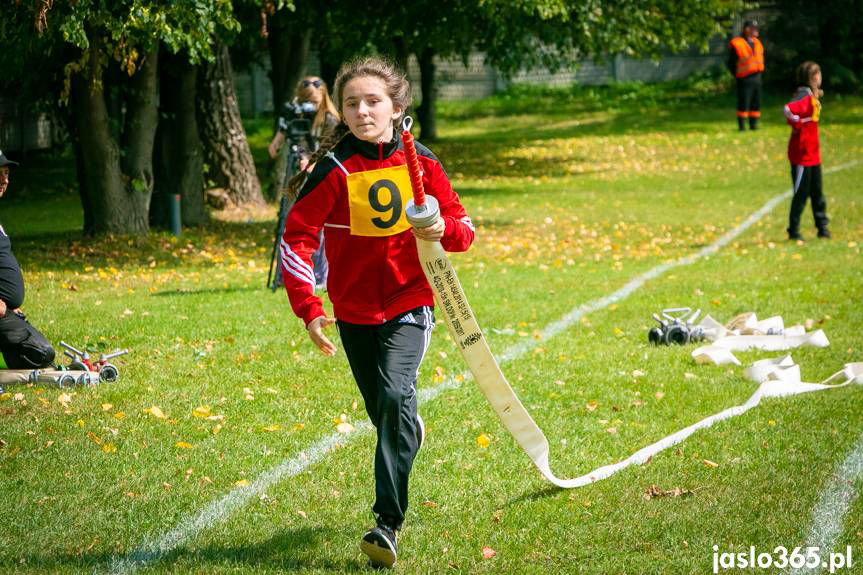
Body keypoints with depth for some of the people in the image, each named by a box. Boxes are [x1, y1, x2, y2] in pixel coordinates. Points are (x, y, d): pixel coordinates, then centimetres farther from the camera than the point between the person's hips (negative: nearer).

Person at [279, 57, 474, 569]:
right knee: (386, 411, 13)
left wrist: (444, 229, -21)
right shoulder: (335, 171, -9)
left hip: (410, 302, -1)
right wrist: (308, 308, -17)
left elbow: (464, 230, 3)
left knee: (395, 395, -22)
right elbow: (296, 237, -8)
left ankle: (388, 524, -21)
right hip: (354, 310, 1)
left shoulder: (421, 163, -3)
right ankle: (411, 429, 52)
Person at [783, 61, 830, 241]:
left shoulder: (812, 96, 12)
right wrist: (798, 125, -21)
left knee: (817, 192, 15)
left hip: (813, 154, 9)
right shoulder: (805, 96, -19)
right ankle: (793, 231, 6)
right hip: (802, 153, -9)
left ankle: (822, 227, 24)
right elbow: (789, 109, -34)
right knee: (801, 193, -2)